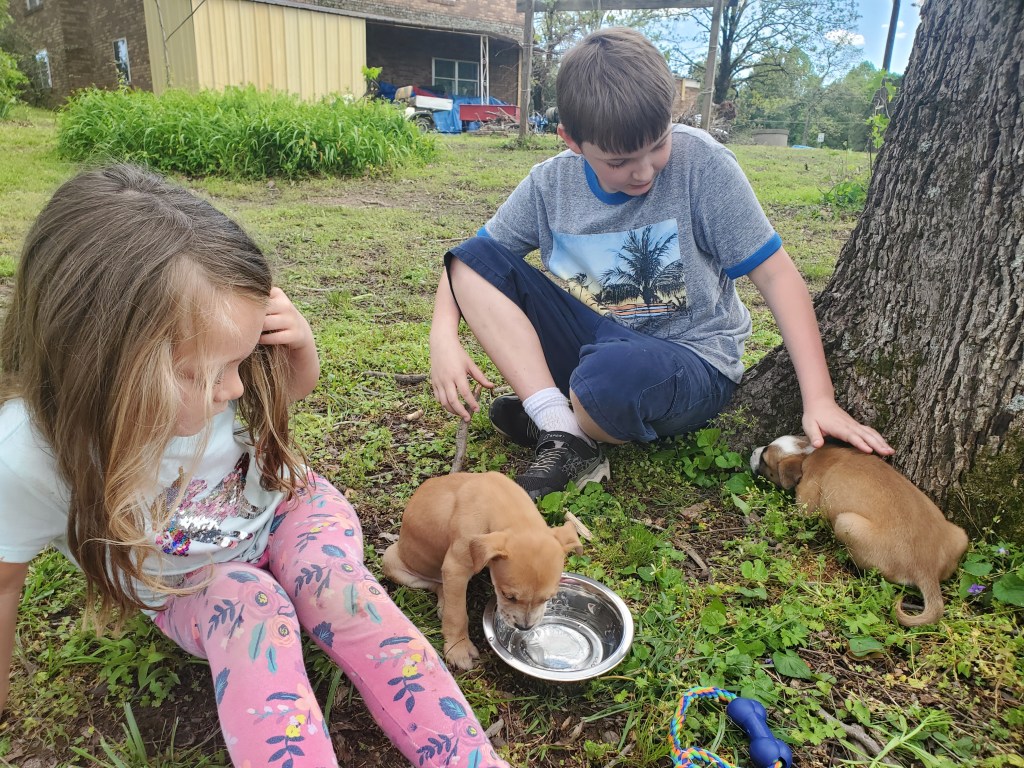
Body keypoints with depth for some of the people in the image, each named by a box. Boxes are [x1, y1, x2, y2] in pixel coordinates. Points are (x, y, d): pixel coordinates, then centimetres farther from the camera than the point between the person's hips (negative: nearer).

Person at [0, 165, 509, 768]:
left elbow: (294, 390, 0)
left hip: (281, 507, 1)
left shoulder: (199, 368, -23)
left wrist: (300, 344, -25)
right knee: (252, 610, -34)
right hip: (191, 584, -1)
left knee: (336, 585, -29)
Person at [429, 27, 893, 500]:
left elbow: (775, 273, -11)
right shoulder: (551, 184, -5)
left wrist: (819, 399, -16)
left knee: (615, 373, -41)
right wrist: (444, 337, -18)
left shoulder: (701, 163, -14)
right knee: (476, 258, -11)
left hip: (691, 363, -4)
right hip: (594, 344, 5)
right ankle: (563, 436, -19)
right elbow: (468, 261, 2)